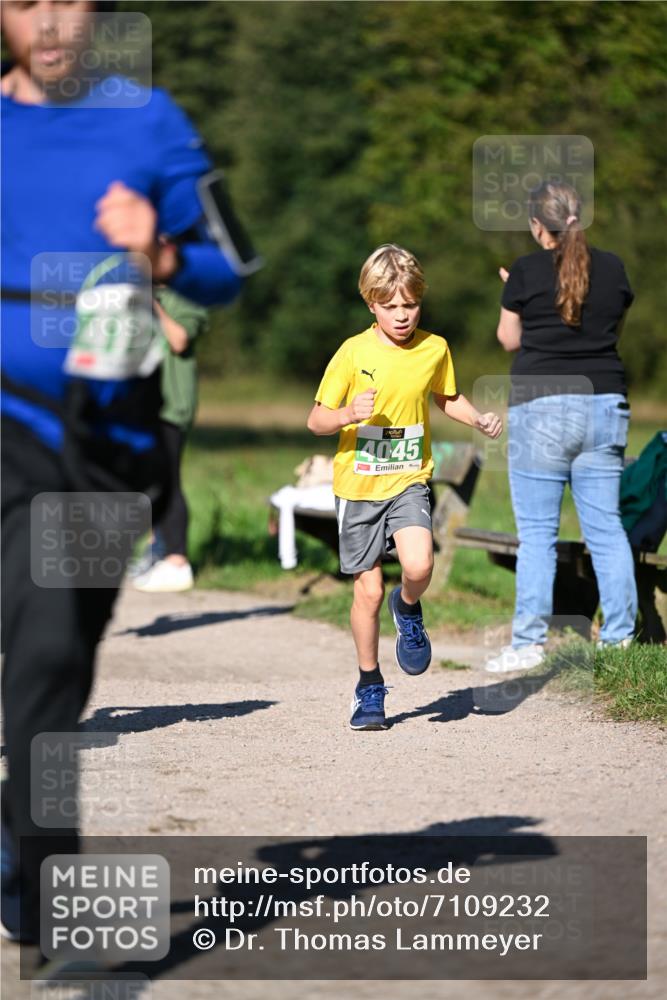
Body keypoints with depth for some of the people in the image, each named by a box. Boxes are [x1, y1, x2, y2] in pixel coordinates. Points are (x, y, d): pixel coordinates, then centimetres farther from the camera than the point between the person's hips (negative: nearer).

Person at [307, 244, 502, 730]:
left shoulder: (434, 349, 0)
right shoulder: (353, 353, -8)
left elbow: (447, 398, 20)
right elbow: (316, 419, -6)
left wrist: (480, 419, 2)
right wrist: (350, 414, -26)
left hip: (409, 481, 1)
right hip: (359, 485, -1)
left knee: (419, 566, -24)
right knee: (369, 589, 3)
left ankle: (408, 609, 12)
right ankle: (370, 686, 21)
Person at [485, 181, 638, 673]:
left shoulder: (526, 272, -5)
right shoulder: (613, 268, 5)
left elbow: (510, 338, 8)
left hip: (542, 408, -4)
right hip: (605, 405, 4)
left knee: (537, 531, -2)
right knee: (606, 526, 7)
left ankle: (529, 644, -3)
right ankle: (620, 638, 8)